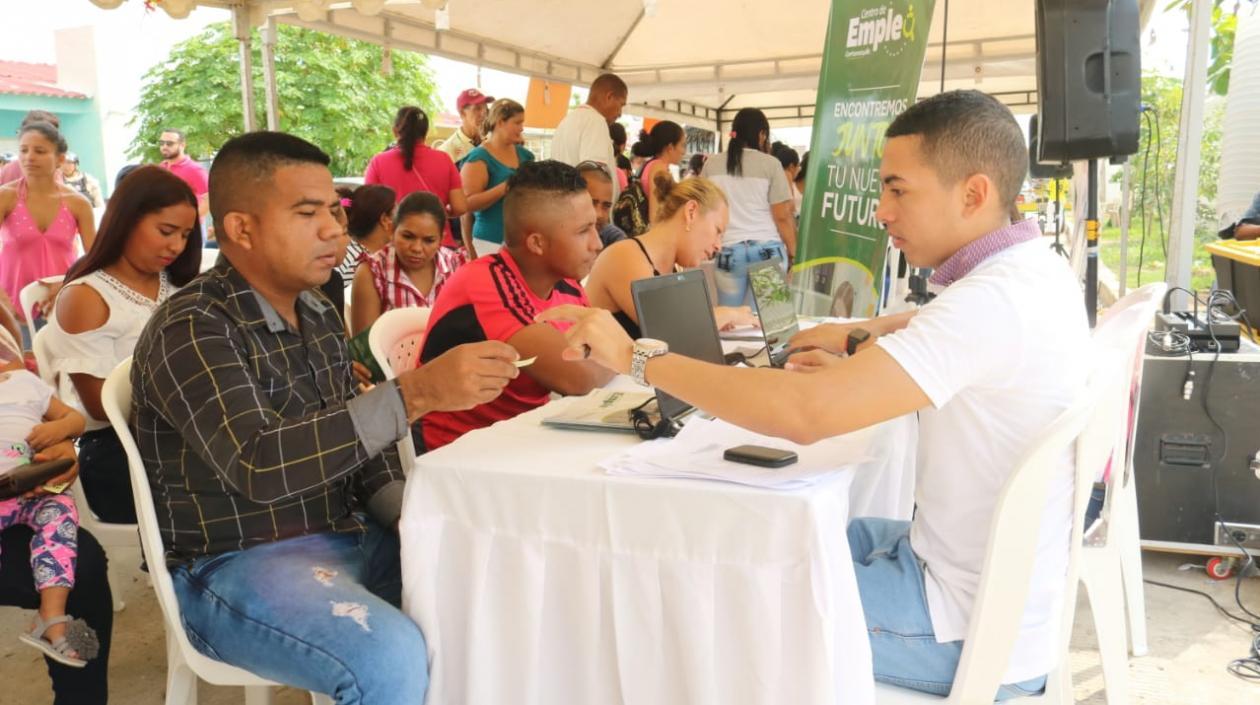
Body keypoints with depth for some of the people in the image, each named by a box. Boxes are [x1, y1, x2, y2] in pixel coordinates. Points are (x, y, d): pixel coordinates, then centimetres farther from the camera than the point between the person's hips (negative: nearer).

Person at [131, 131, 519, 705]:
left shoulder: (319, 317, 8)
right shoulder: (191, 329, -17)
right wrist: (415, 394, -38)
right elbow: (260, 466, -31)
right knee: (393, 656, -31)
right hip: (235, 564, -7)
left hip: (344, 538, 8)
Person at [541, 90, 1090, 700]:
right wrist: (854, 336, 13)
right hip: (994, 582, 9)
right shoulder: (1035, 269, 2)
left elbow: (803, 412, -36)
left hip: (971, 631, -9)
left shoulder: (992, 301, -29)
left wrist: (637, 357, -28)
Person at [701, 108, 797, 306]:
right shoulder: (770, 164, -3)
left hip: (728, 250, 2)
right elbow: (783, 216, -5)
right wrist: (792, 252, 4)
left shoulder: (712, 164, 6)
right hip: (767, 249, -2)